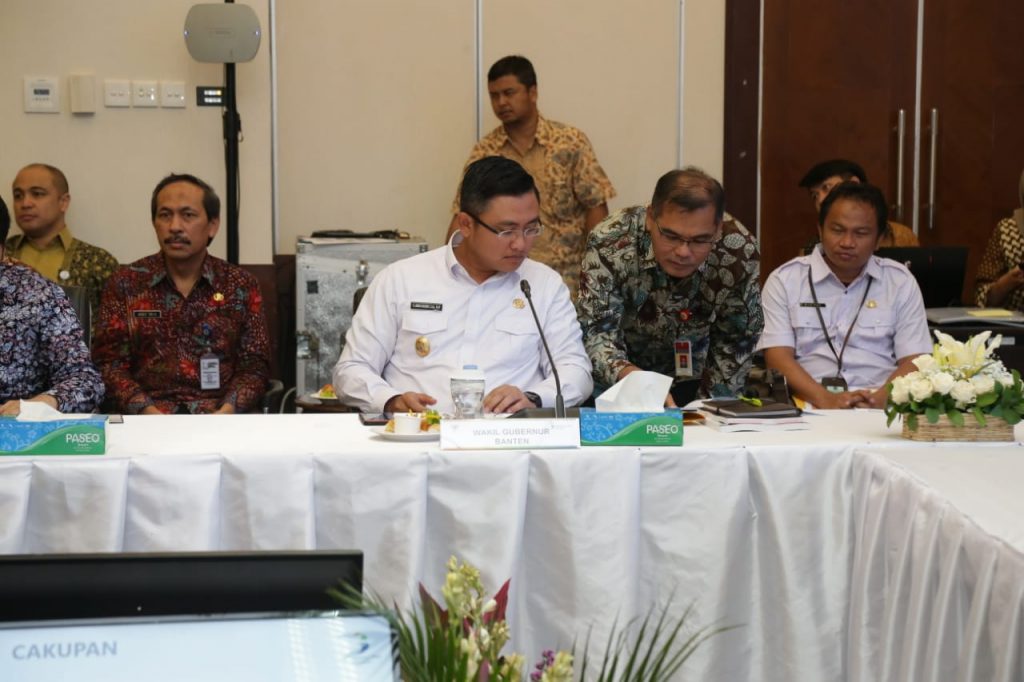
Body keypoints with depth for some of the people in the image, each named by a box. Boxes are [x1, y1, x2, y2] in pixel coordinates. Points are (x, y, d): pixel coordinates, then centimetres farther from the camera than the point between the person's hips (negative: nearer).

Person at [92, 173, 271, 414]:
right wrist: (146, 411, -13)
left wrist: (228, 410, -12)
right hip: (147, 420, -1)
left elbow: (254, 364, 7)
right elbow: (110, 362, 4)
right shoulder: (125, 283, 9)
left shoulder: (241, 285, 10)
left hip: (220, 417, 1)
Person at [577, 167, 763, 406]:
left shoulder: (739, 250, -18)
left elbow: (735, 342, -5)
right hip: (615, 386, -1)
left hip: (692, 381, 1)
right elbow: (597, 333, -25)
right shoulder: (609, 243, -23)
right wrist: (630, 376, -44)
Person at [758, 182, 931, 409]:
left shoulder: (901, 282, 11)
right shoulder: (784, 280, 7)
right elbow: (778, 357, -2)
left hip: (879, 410, 1)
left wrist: (880, 398, -17)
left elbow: (914, 361, 4)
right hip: (807, 407, -1)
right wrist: (824, 399, -20)